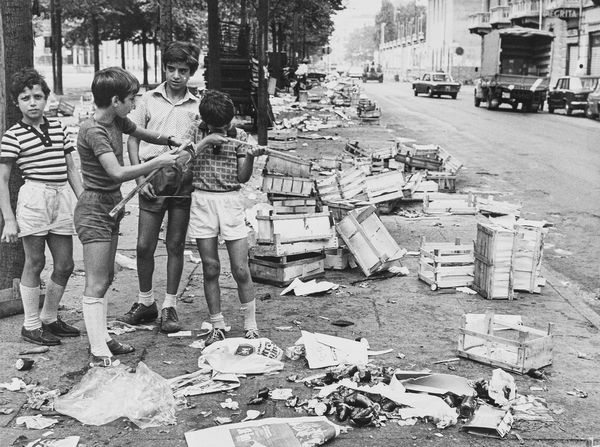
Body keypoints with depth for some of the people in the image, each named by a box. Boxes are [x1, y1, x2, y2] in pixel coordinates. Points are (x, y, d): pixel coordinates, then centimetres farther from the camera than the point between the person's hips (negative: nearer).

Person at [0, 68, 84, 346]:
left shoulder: (58, 128, 12)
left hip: (62, 198, 5)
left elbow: (71, 169, 17)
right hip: (34, 197, -5)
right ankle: (31, 326, 15)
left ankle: (49, 318, 27)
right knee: (35, 263, 2)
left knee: (64, 265, 8)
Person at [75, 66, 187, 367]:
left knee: (106, 278, 16)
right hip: (94, 209, -9)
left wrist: (169, 139, 4)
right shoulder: (93, 131, -22)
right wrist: (157, 163, -25)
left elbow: (142, 133, 23)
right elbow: (117, 173, -31)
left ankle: (101, 338, 26)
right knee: (96, 284, -7)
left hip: (111, 206, 9)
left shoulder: (117, 121, 4)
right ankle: (99, 354, -2)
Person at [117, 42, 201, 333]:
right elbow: (133, 140, 6)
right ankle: (145, 302, 20)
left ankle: (169, 307, 16)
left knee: (175, 246, 6)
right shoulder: (149, 100, 5)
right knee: (144, 245, 2)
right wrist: (140, 177, -4)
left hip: (183, 183, 0)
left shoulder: (197, 106, 6)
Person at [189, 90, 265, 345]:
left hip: (231, 202, 0)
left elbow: (243, 176, 0)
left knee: (241, 270, -2)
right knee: (210, 269, 5)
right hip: (202, 201, 0)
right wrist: (205, 142, -14)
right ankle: (217, 327, 16)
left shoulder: (238, 136, 5)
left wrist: (250, 156, -18)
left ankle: (250, 327, 10)